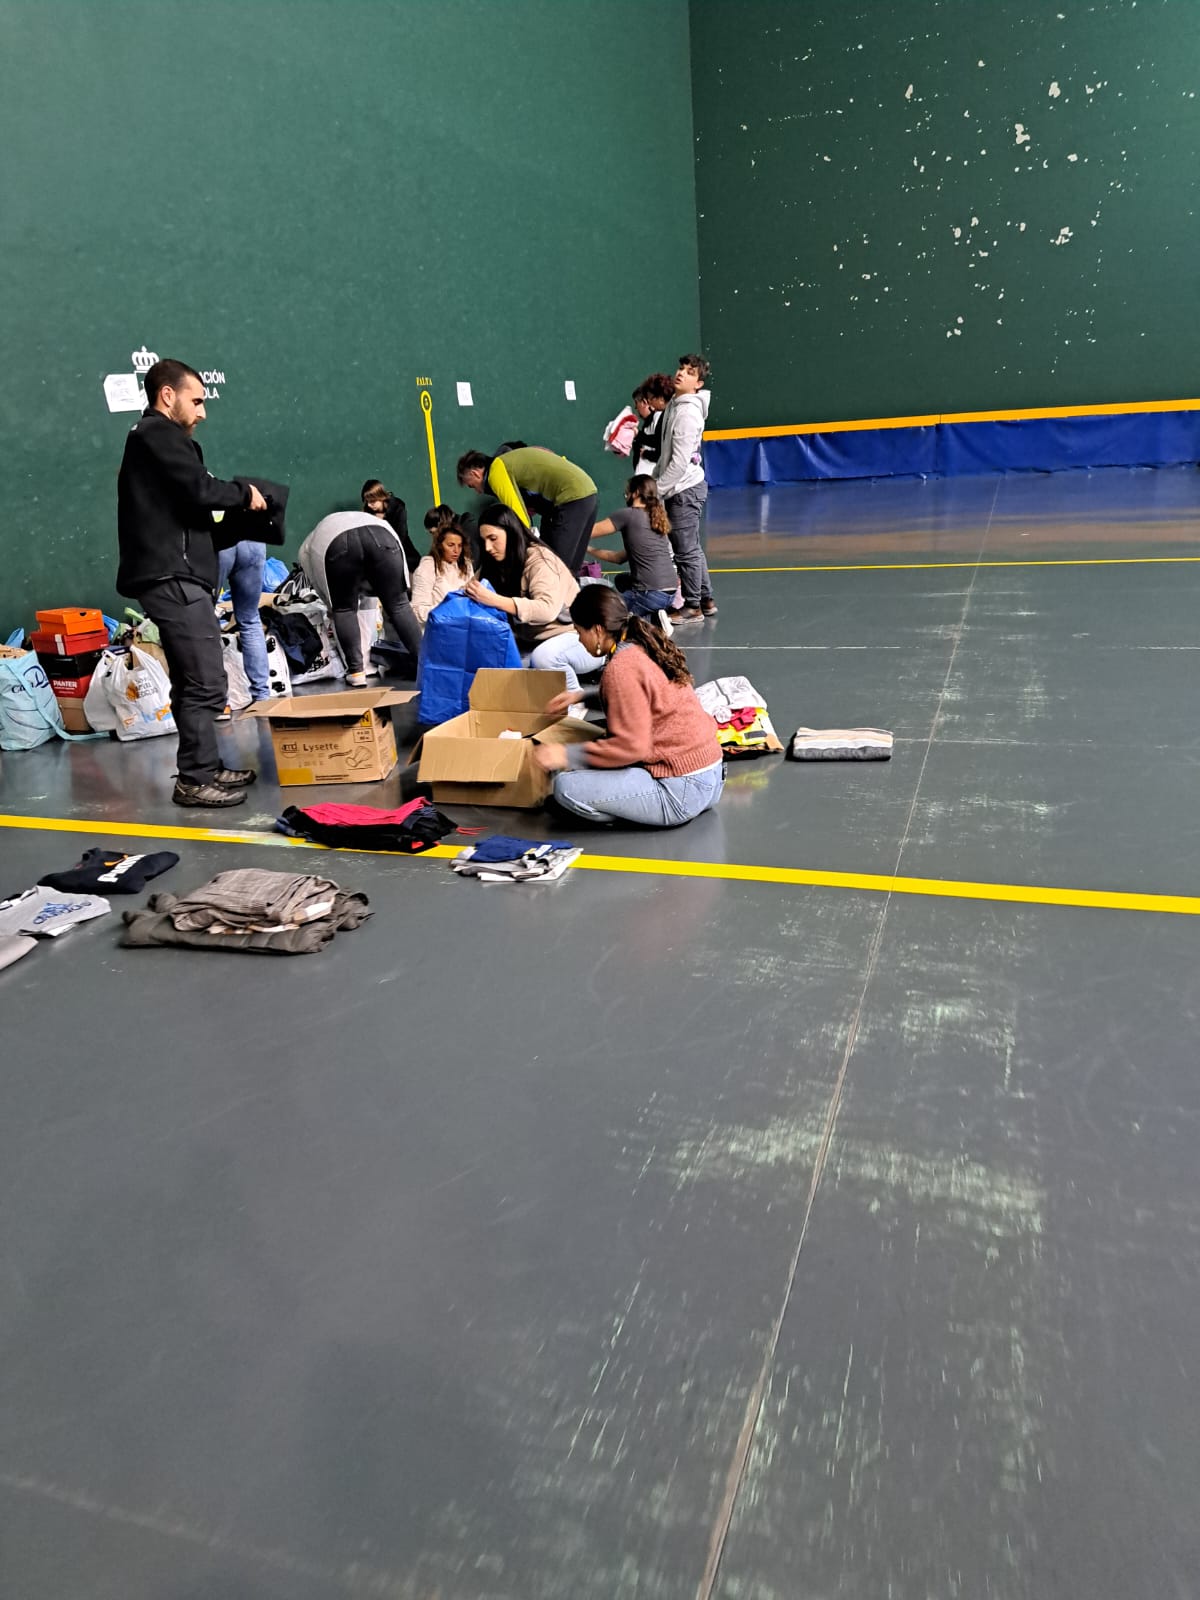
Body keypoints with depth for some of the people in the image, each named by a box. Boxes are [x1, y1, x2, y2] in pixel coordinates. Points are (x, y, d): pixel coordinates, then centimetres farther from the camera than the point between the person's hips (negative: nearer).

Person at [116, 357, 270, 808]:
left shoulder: (149, 437, 25)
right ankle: (195, 780, -5)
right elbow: (199, 489, -18)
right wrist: (244, 492, -1)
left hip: (167, 575, 11)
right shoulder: (159, 434, -7)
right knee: (206, 682, -10)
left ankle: (206, 768, 19)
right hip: (173, 576, -11)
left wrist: (231, 509, 9)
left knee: (190, 681, 13)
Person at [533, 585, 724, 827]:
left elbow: (631, 746, -21)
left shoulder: (621, 668, -19)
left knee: (567, 786, -16)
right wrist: (581, 696, 24)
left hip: (683, 791, -10)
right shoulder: (644, 646, 7)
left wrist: (567, 755, -15)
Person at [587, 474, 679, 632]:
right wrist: (588, 549, 25)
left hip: (652, 594, -8)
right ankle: (656, 615, 15)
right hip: (670, 593, 8)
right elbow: (620, 558, 21)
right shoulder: (655, 518, 19)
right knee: (621, 579, 34)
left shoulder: (628, 515, -6)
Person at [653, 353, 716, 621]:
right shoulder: (675, 406, 12)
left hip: (685, 489, -10)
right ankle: (706, 601, 25)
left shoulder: (688, 412, -17)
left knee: (686, 551, -2)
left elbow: (680, 461, -22)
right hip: (680, 488, 10)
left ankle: (692, 606, 7)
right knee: (692, 549, 16)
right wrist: (654, 479, 15)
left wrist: (658, 490, -17)